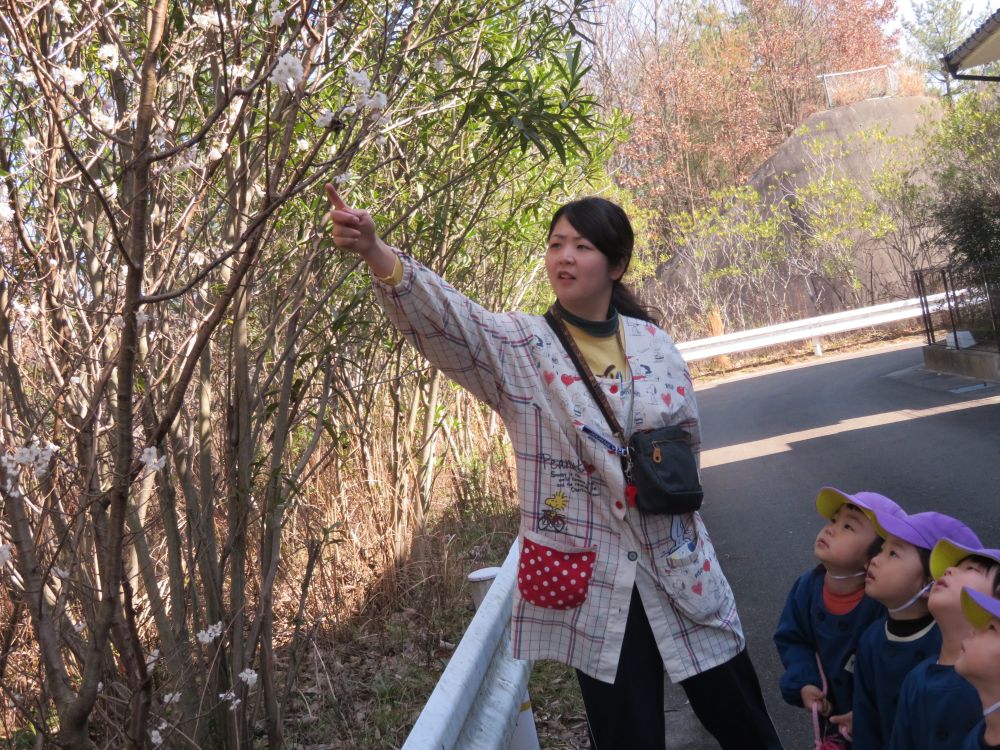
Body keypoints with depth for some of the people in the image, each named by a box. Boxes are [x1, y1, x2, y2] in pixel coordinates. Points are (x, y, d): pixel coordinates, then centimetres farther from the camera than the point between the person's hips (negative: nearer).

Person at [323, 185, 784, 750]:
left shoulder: (653, 343, 2)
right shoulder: (517, 349, -7)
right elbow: (444, 318, -26)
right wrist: (376, 253, -42)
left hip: (679, 569, 3)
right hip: (592, 583, -2)